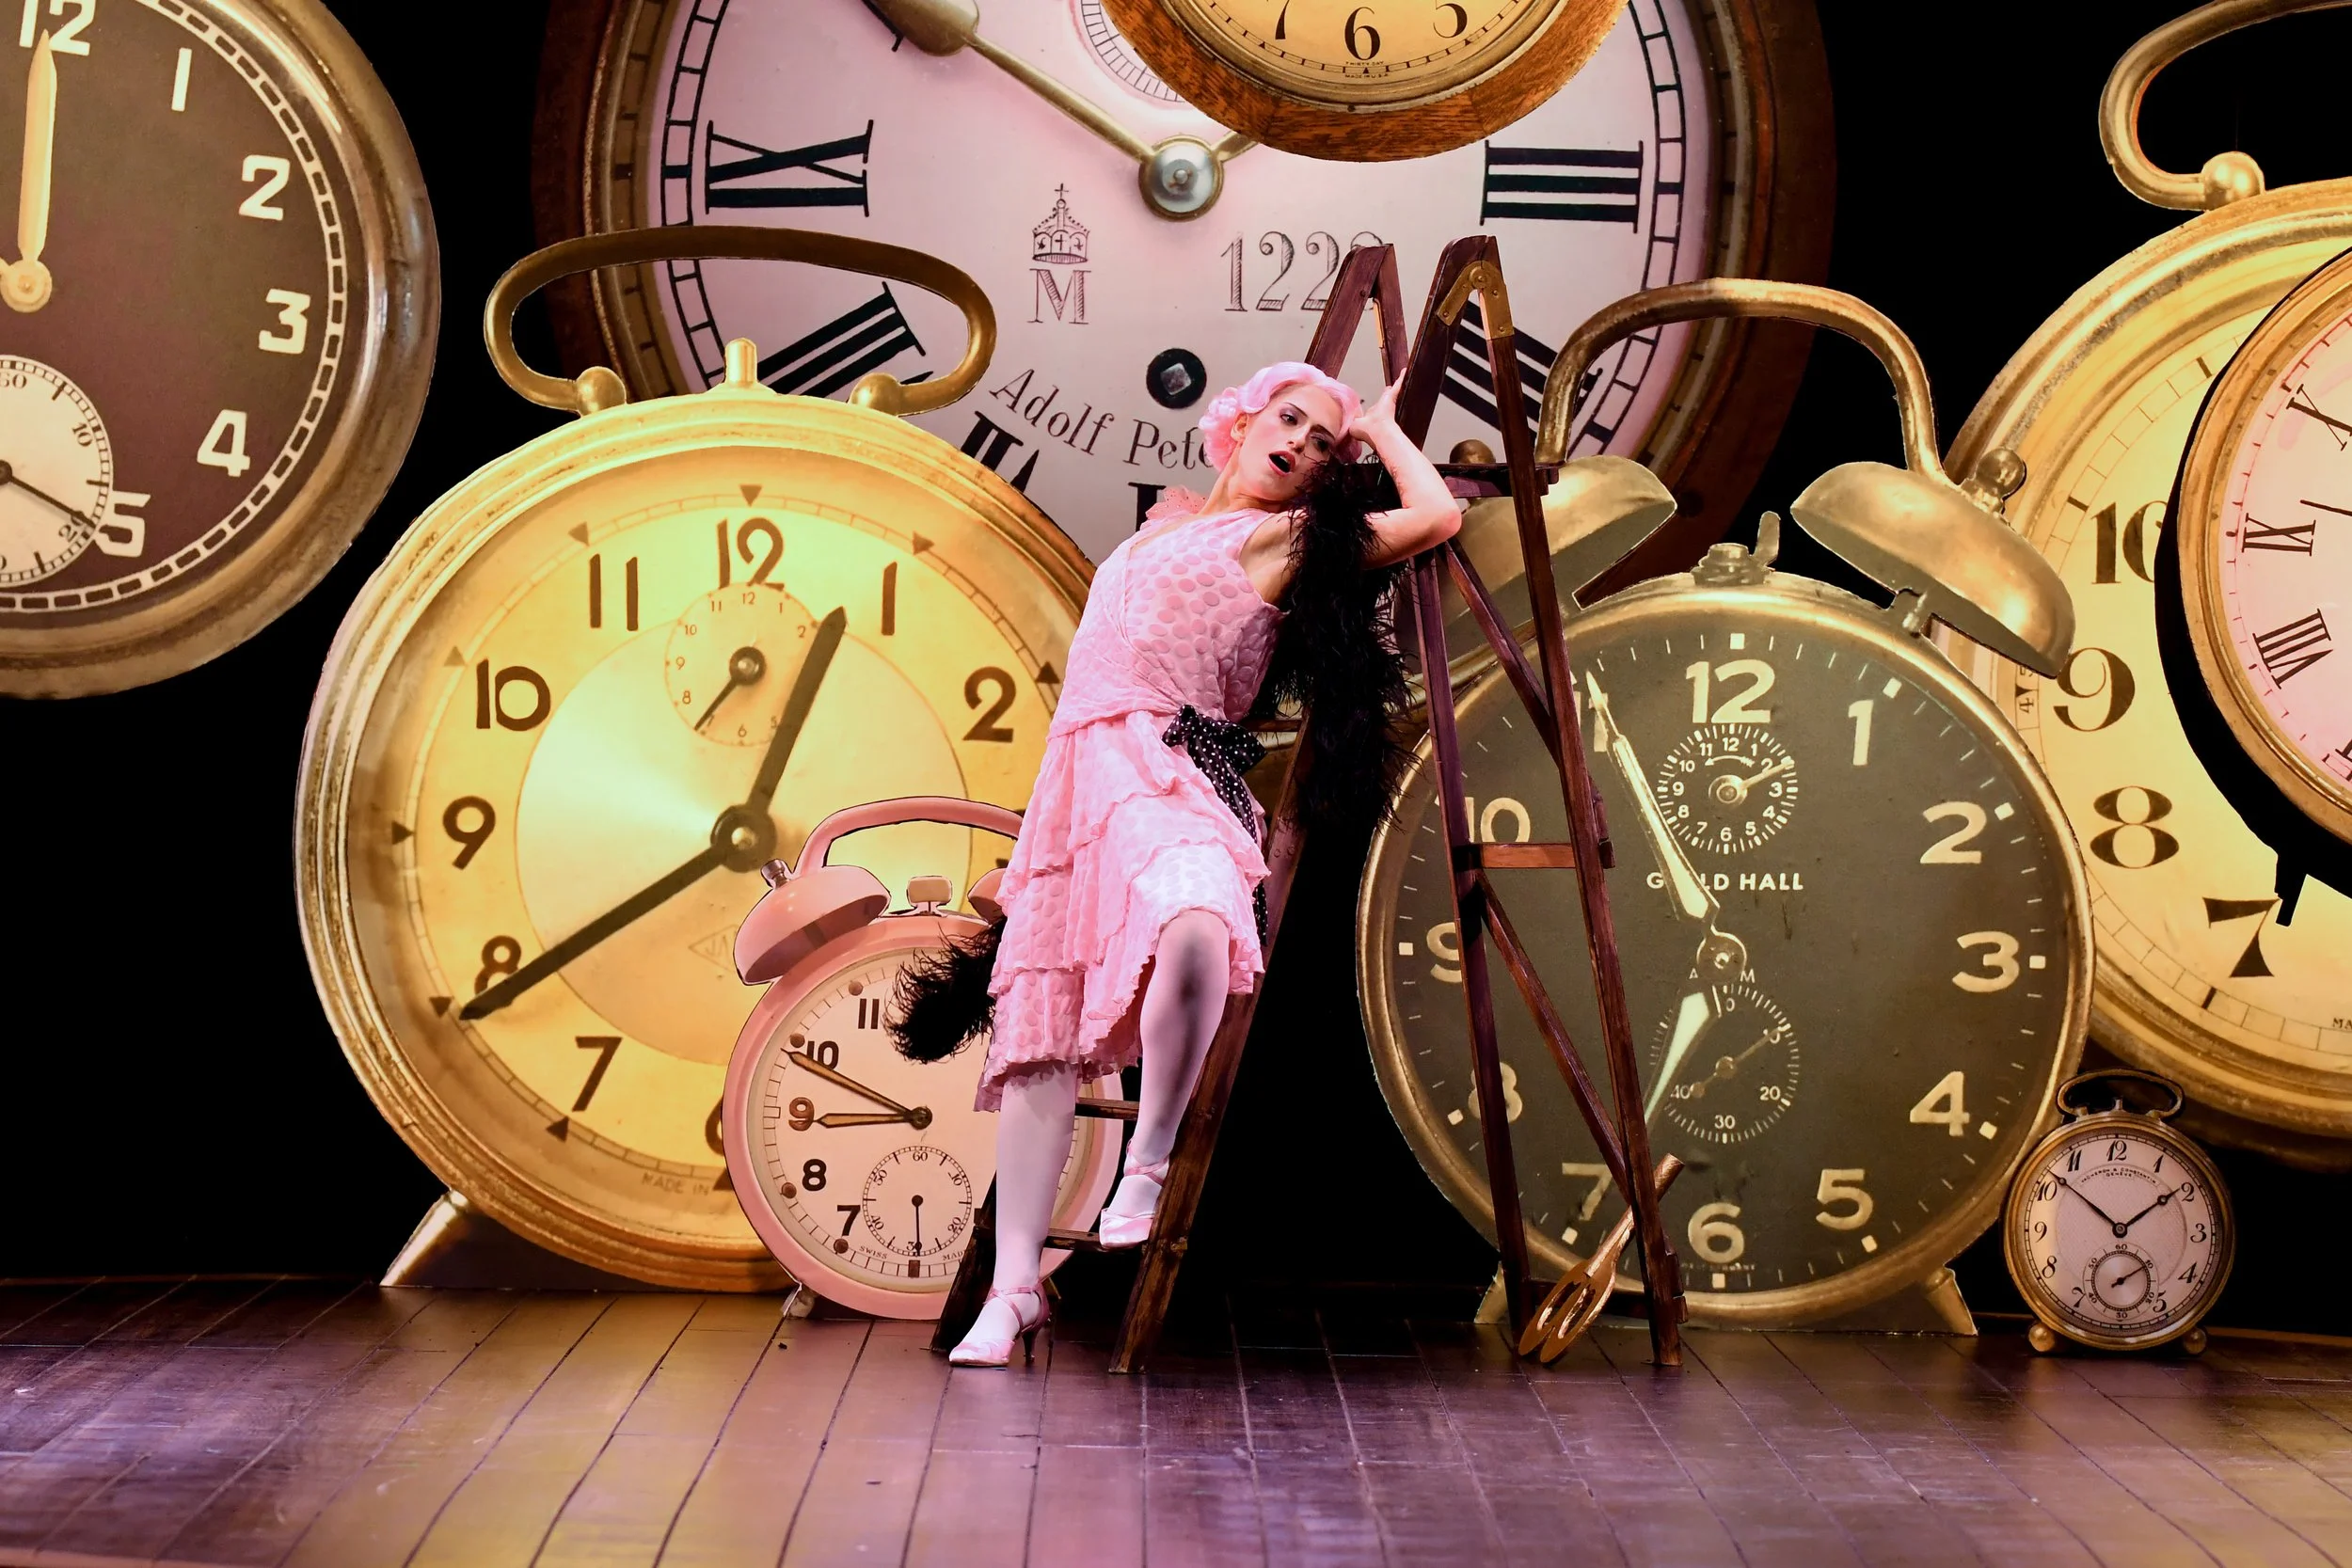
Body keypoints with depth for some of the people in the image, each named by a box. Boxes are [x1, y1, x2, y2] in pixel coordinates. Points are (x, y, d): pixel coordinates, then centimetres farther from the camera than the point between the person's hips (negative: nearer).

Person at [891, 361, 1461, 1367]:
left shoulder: (1288, 534, 10)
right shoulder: (1169, 518, 27)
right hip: (1076, 775, 6)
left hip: (1168, 770, -6)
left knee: (1196, 932, -41)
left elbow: (1437, 512, 1)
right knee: (1041, 1036, -4)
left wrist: (1377, 425, 15)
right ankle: (1013, 1285, -4)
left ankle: (1147, 1167, -23)